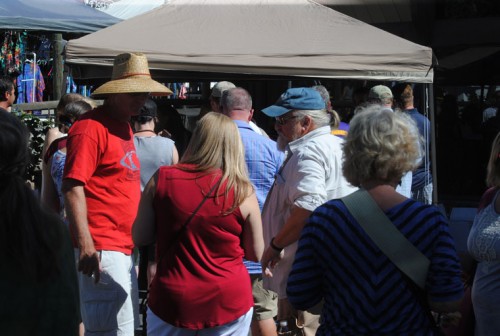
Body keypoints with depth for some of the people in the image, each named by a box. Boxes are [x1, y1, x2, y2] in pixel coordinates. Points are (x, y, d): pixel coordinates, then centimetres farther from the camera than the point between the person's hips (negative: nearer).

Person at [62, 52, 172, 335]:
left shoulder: (124, 125, 16)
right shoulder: (91, 127, -13)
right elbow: (73, 187, -19)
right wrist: (85, 245, -25)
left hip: (124, 250, 10)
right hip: (101, 251, -10)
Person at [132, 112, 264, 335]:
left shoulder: (161, 179, -6)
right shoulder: (243, 192, -9)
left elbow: (140, 238, 1)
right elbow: (256, 254, 0)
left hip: (171, 302, 1)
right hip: (228, 303, 0)